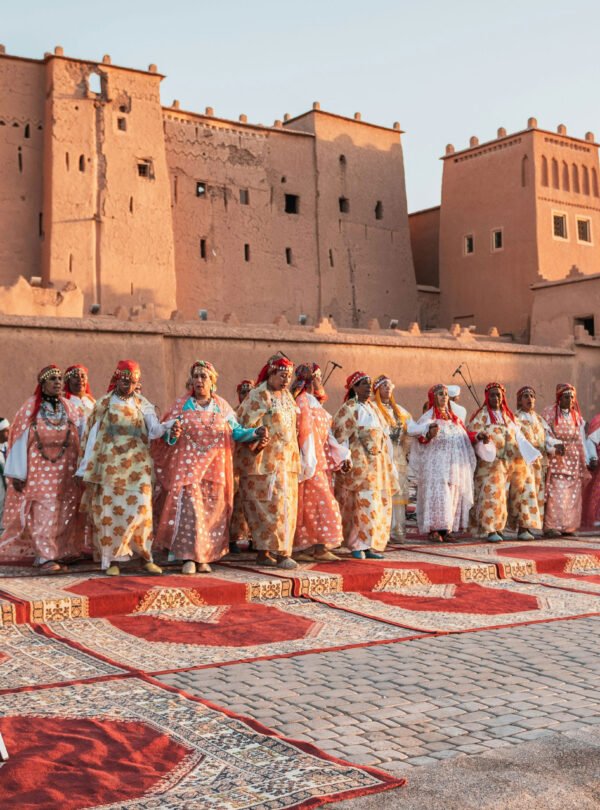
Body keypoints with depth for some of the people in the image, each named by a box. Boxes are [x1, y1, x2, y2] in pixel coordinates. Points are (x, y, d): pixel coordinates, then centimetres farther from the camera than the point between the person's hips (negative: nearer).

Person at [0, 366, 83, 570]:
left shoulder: (69, 408, 7)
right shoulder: (30, 408, -4)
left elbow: (80, 437, 4)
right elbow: (20, 440, -6)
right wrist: (17, 473, -10)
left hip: (64, 473, 4)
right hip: (38, 471, -4)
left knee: (61, 514, 6)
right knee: (43, 513, -6)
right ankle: (46, 556, -2)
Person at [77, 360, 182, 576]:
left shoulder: (143, 404, 7)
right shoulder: (103, 404, 6)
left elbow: (154, 430, -3)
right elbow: (92, 436, 5)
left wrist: (169, 427, -25)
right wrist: (88, 468, 2)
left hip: (137, 464, 0)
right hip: (110, 465, 0)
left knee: (140, 507, -8)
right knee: (110, 509, -1)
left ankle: (146, 557, 0)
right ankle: (113, 560, 7)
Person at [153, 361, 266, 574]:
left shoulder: (222, 406, 11)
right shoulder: (182, 404, 8)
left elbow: (236, 432, 6)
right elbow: (167, 433, 4)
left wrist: (256, 433, -10)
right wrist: (172, 433, -18)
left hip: (215, 469, 2)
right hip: (188, 467, -2)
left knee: (212, 512, 2)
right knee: (189, 510, -12)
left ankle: (204, 558, 11)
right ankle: (188, 558, -7)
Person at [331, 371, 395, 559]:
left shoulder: (373, 408, 17)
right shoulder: (349, 409, -5)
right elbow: (341, 437, -9)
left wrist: (385, 463, 15)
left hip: (377, 463, 8)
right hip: (359, 463, -8)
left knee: (378, 505, 6)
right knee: (364, 503, -12)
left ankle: (369, 545, 12)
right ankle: (357, 545, -4)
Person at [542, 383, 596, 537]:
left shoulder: (577, 416, 14)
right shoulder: (549, 413, 1)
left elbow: (581, 440, 14)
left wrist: (587, 460, 8)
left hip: (573, 459, 5)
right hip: (556, 459, -5)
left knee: (573, 494, 3)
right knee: (556, 493, -11)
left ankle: (568, 526, 8)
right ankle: (551, 526, -9)